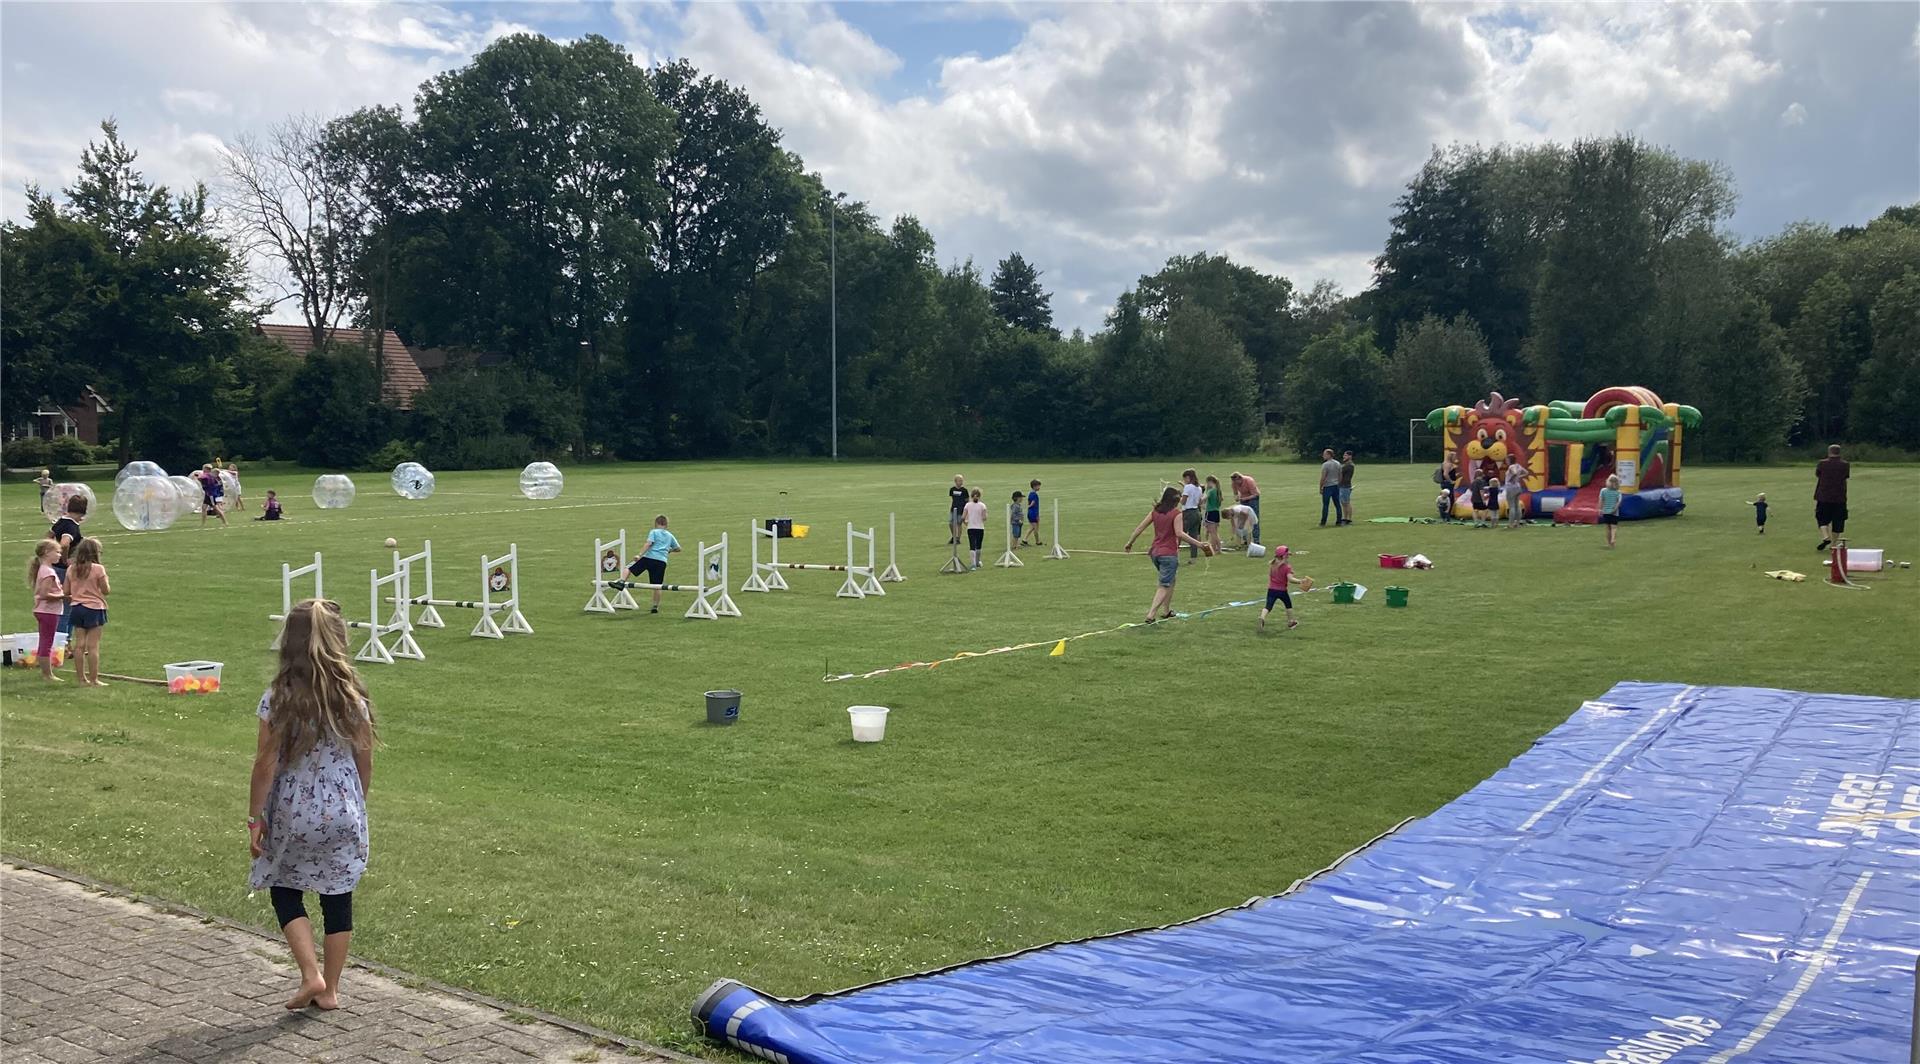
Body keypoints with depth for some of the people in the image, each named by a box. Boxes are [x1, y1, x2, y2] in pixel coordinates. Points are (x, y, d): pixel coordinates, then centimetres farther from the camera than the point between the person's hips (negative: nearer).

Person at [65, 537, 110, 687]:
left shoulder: (71, 569, 3)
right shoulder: (98, 569, -12)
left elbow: (66, 592, 5)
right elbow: (105, 590, -9)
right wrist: (106, 582, 9)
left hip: (77, 607, 5)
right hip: (94, 608, -5)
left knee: (79, 645, 9)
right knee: (93, 646, -3)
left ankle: (81, 678, 14)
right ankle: (93, 680, -1)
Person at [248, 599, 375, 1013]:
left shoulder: (277, 700, -13)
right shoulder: (354, 697, -6)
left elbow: (265, 765, -11)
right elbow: (365, 761, 1)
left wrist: (254, 819, -1)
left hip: (292, 816, -2)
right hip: (344, 813, 2)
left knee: (285, 891, 17)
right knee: (338, 899, 11)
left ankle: (311, 975, 6)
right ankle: (330, 990, 19)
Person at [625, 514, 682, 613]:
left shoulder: (654, 532, 8)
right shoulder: (670, 535, 21)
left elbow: (648, 544, -8)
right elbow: (678, 549, 28)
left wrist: (640, 555, -13)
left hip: (649, 558, -3)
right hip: (662, 561, 3)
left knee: (629, 569, 4)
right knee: (657, 586, 8)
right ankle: (655, 606, 9)